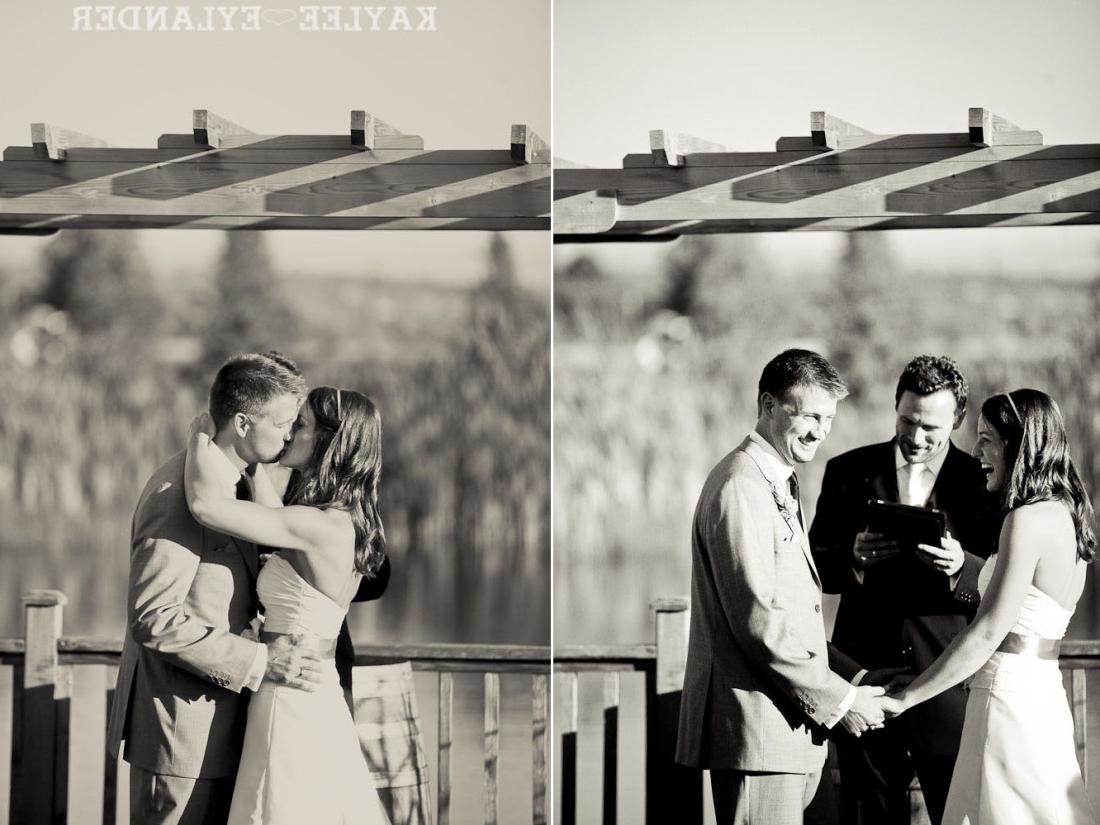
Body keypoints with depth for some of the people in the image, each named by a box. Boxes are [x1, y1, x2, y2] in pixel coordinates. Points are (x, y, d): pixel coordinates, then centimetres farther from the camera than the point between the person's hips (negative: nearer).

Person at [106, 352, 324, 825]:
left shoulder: (226, 482, 12)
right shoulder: (179, 493, -20)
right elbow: (153, 618, -24)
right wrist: (258, 662, -23)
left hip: (217, 726, 10)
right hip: (181, 727, -10)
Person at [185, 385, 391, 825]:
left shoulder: (320, 527, -21)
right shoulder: (347, 524, 7)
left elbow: (206, 503, -24)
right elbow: (278, 523, 26)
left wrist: (200, 435, -8)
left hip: (291, 704, -9)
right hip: (320, 701, 9)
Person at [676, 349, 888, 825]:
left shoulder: (779, 485, 19)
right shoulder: (740, 487, -14)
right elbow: (757, 620, -19)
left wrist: (849, 672, 11)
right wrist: (838, 699, -13)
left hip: (789, 728, 10)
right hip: (756, 726, -10)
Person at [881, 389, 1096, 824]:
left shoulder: (1028, 520, -15)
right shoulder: (1065, 514, 13)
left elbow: (987, 634, -19)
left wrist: (904, 699, -16)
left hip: (1010, 700, -9)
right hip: (1043, 694, 9)